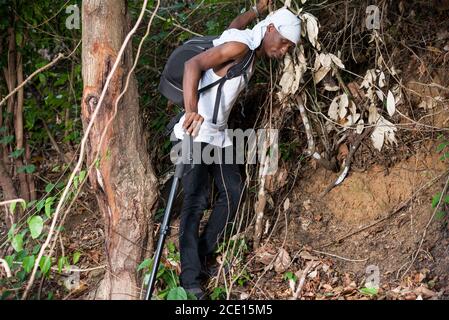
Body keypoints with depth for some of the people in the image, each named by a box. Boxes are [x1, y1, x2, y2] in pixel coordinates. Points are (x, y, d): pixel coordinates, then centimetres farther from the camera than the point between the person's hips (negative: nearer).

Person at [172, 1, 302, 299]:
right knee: (196, 201, -12)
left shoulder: (251, 51, 12)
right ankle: (190, 279, -11)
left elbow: (234, 26, 35)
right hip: (195, 132, -10)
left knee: (233, 192, 9)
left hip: (219, 134, 10)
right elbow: (193, 65, -28)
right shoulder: (239, 45, -16)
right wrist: (191, 110, -42)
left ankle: (203, 256, 18)